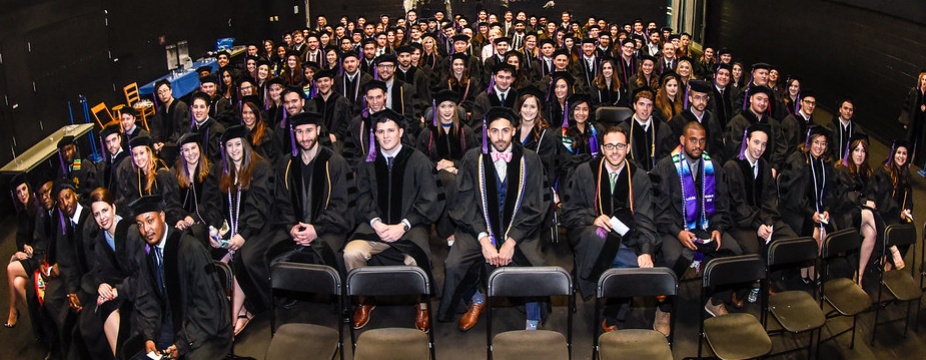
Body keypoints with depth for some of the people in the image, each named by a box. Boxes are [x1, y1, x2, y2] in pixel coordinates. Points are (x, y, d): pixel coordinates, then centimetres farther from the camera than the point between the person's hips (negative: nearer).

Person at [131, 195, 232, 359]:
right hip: (171, 323, 6)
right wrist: (149, 337, -9)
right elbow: (146, 298, 5)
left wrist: (182, 345, -17)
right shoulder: (142, 252, -1)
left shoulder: (191, 248, -20)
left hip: (206, 326, -6)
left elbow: (207, 303, -18)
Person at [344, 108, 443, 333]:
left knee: (415, 260, -34)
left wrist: (403, 225, -12)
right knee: (351, 252, -27)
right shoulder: (368, 163, 13)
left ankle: (422, 307, -3)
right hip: (375, 225, 3)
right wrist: (376, 222, -11)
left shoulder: (418, 161, 3)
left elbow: (430, 203, -1)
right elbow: (363, 199, 9)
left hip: (410, 227, -3)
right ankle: (365, 301, 1)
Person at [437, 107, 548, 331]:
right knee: (454, 266, -24)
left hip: (519, 230, -1)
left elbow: (534, 207, -2)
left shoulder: (530, 160, 0)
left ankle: (532, 324, 1)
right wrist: (484, 239, -16)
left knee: (537, 269, -28)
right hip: (479, 228, 1)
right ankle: (475, 300, 12)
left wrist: (511, 242, -14)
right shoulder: (473, 159, 1)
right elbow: (466, 205, -3)